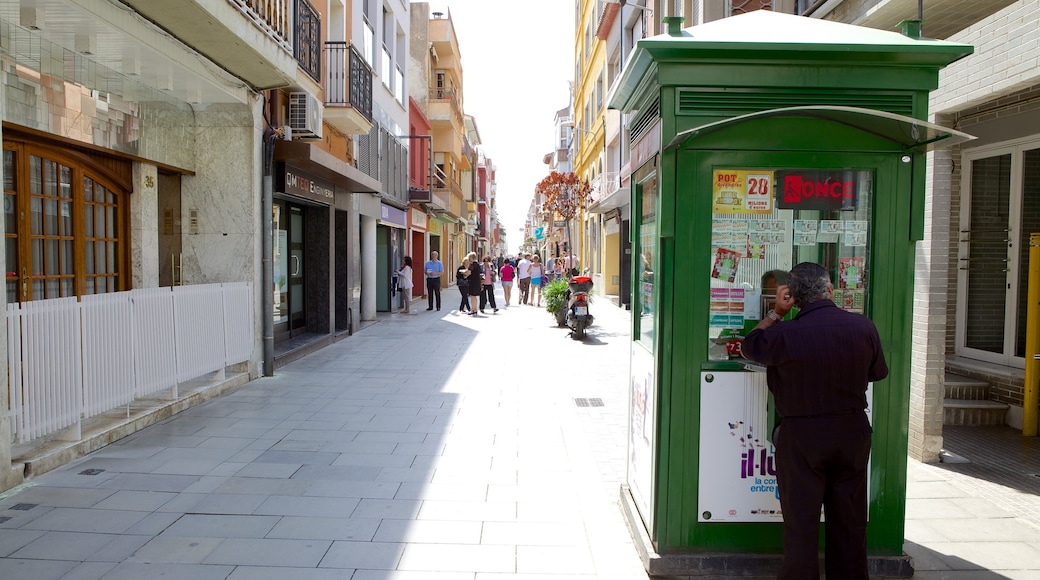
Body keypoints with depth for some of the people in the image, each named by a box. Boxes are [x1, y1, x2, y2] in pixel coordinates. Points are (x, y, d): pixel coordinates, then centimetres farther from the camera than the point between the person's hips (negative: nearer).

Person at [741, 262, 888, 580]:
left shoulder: (785, 334, -18)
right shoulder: (864, 326, -6)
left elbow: (750, 346, 1)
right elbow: (878, 373, 8)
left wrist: (775, 313, 4)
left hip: (801, 436, -4)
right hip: (853, 431, 4)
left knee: (801, 521, 6)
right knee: (849, 519, 17)